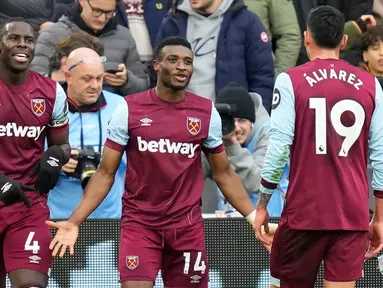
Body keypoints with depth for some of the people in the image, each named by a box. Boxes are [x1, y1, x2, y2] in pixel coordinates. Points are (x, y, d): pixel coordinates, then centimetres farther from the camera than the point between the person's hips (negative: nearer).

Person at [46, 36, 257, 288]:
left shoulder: (206, 112, 3)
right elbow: (106, 173, 1)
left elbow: (224, 174, 12)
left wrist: (255, 218, 4)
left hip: (187, 226, 2)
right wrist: (75, 222, -8)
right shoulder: (129, 109, -3)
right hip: (139, 222, -2)